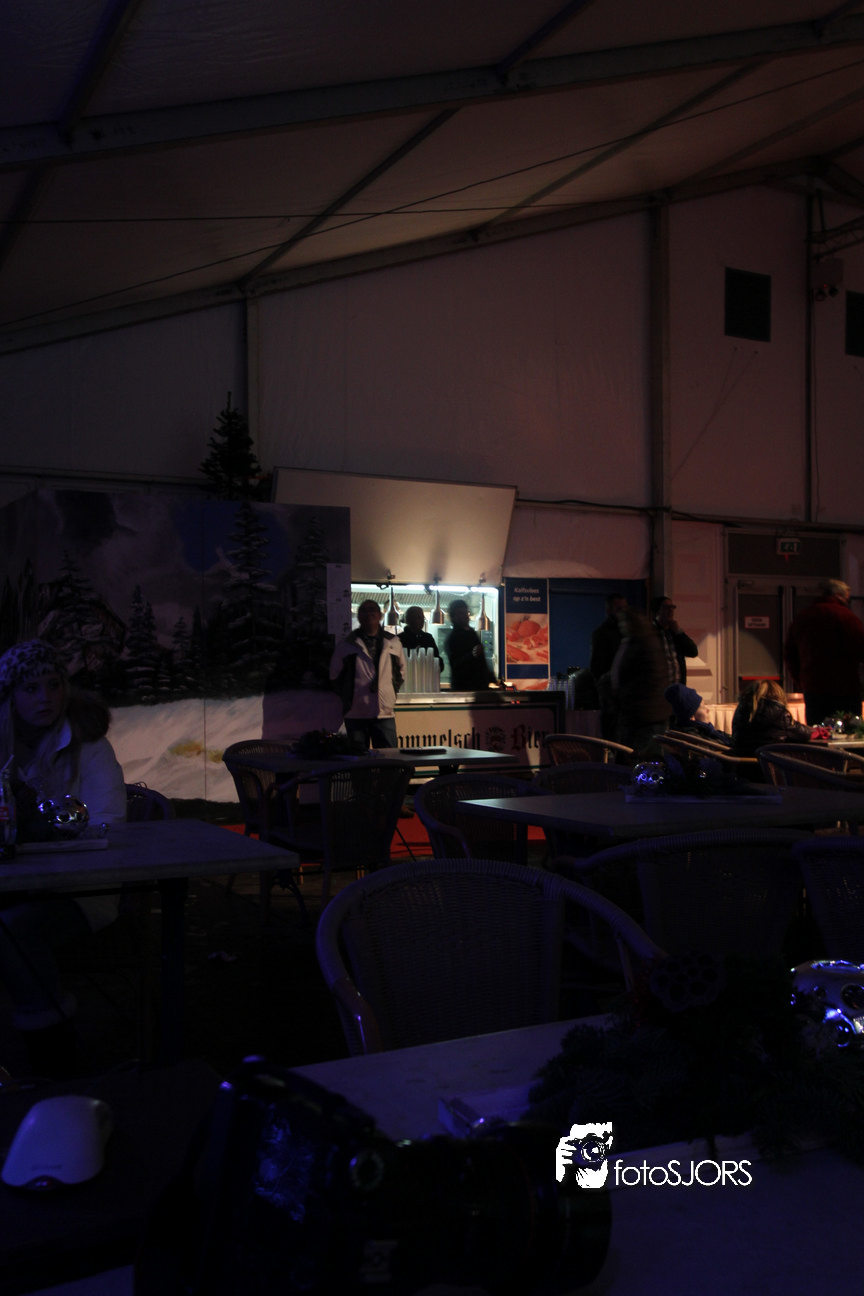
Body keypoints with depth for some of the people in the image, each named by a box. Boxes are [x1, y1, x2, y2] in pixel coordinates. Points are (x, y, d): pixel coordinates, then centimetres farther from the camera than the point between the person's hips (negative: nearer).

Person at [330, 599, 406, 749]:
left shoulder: (393, 643, 8)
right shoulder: (346, 646, 3)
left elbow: (401, 671, 22)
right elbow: (335, 675, 13)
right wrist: (347, 697, 10)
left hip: (385, 713, 1)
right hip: (355, 713, -1)